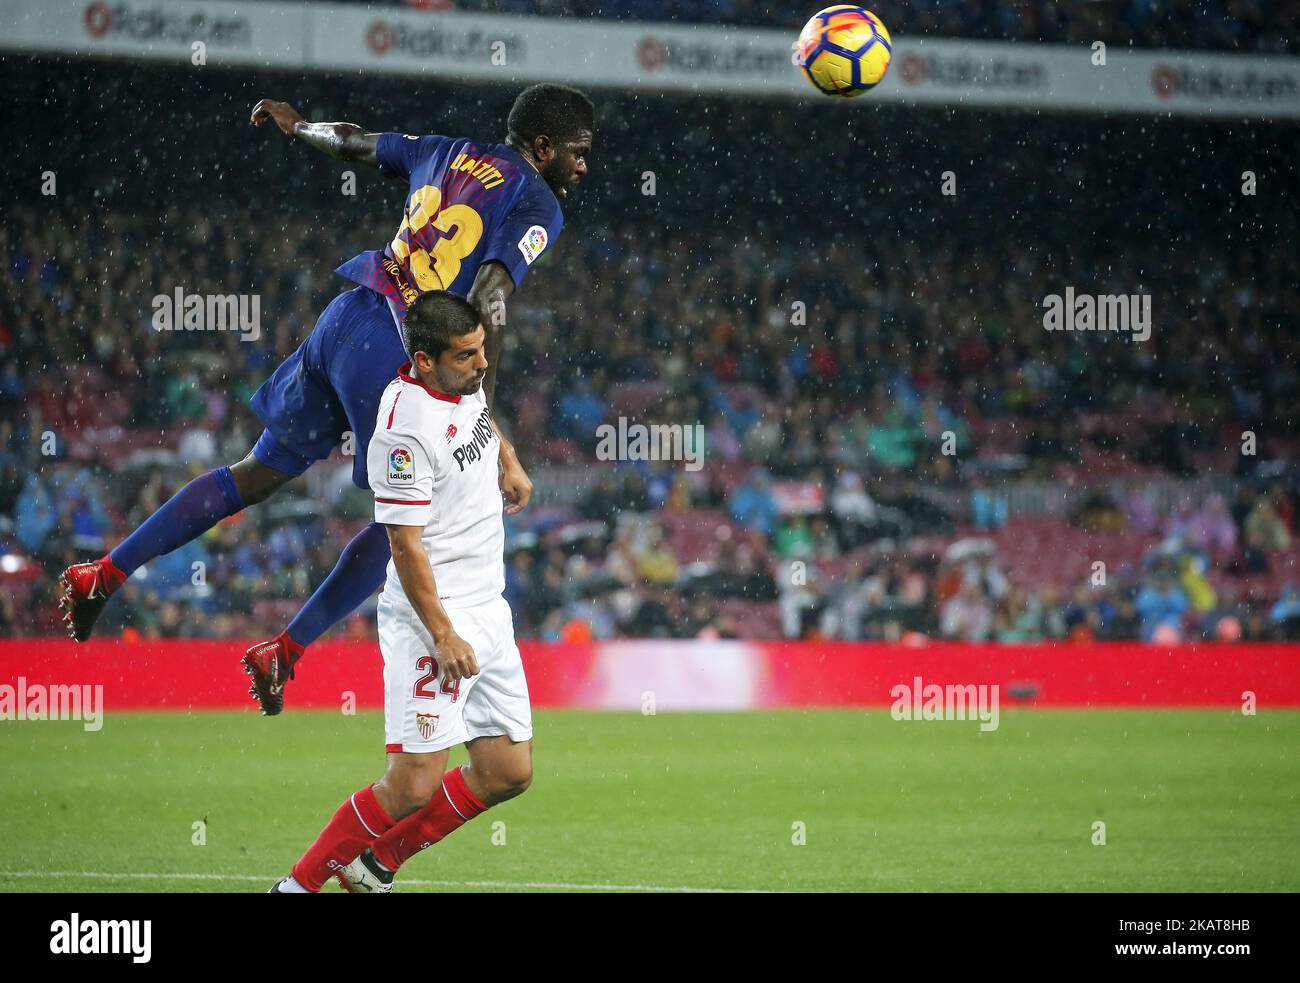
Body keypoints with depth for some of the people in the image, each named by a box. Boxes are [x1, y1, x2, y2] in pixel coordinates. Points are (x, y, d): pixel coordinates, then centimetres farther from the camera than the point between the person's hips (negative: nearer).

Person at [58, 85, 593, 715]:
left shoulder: (448, 154, 17)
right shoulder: (537, 203, -5)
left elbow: (354, 143, 32)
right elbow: (487, 304, -20)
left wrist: (296, 126, 54)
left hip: (343, 318, 8)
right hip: (392, 350, -8)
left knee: (261, 473, 18)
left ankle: (105, 574, 16)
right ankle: (283, 652, 4)